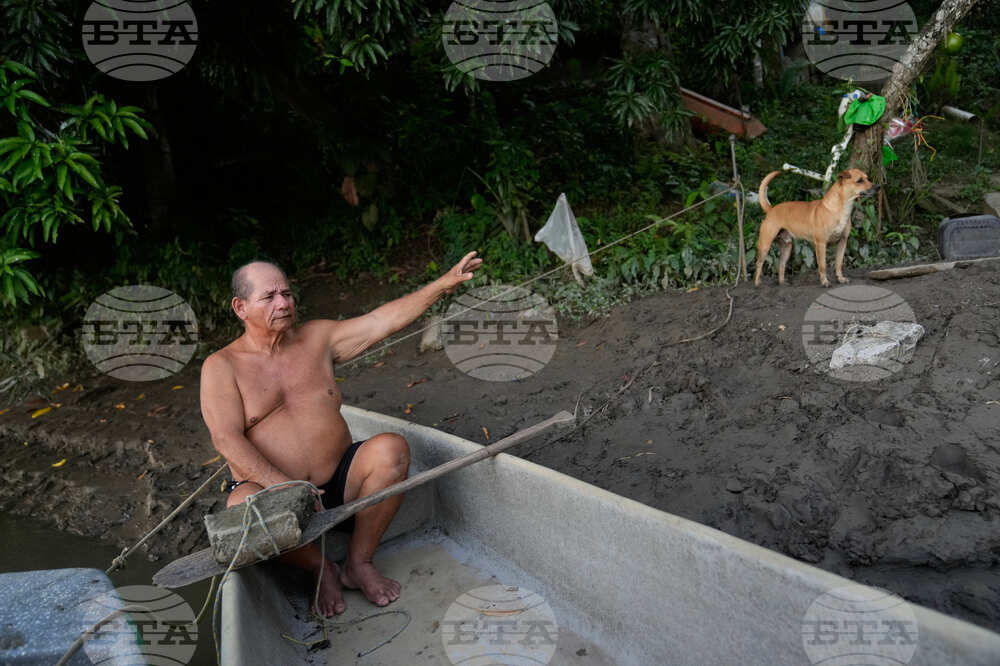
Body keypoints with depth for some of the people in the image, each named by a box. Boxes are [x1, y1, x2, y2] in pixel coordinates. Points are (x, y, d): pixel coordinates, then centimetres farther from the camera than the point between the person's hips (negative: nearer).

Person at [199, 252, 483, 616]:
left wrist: (442, 285, -6)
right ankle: (320, 567, -6)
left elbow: (380, 321, 2)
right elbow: (227, 440, -15)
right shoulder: (221, 366, -3)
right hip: (271, 486, -3)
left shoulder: (316, 338, 7)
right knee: (245, 505, -35)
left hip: (339, 480, 3)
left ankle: (359, 563, -7)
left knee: (391, 448, -23)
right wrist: (285, 487, -28)